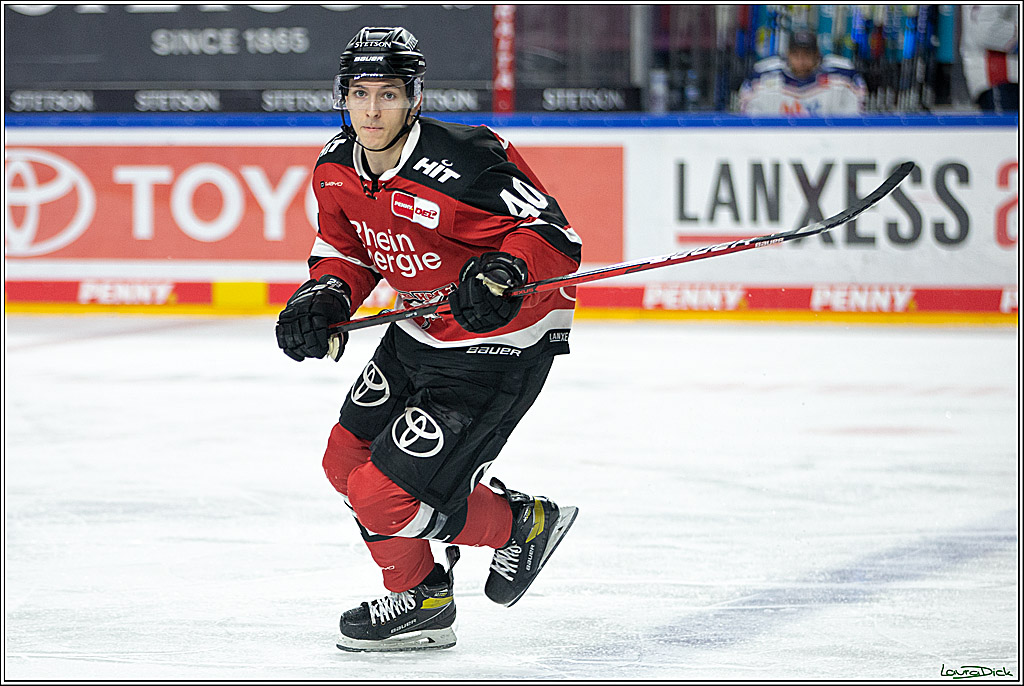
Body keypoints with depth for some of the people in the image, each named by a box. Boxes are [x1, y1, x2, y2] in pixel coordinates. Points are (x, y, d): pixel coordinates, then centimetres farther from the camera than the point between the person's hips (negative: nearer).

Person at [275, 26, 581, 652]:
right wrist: (324, 297, -7)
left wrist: (505, 270, -45)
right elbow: (348, 249, 13)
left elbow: (554, 234, -26)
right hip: (420, 336, 9)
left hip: (500, 348, -9)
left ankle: (520, 527, 15)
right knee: (347, 461, 15)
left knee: (385, 495, -11)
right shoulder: (336, 169, -3)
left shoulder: (460, 167, -29)